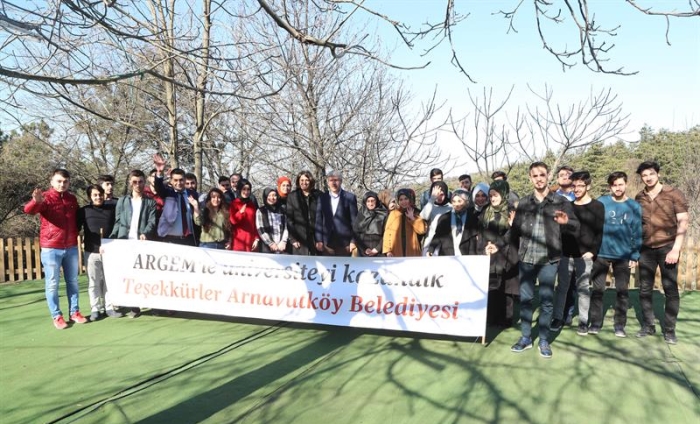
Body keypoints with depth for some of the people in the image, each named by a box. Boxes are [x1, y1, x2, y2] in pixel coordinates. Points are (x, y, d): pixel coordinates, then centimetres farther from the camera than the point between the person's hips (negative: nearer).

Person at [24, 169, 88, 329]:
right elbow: (28, 210, -27)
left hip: (71, 248, 5)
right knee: (52, 284, 3)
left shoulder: (72, 199, 8)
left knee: (72, 281, 11)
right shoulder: (45, 197, -7)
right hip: (51, 248, -4)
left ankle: (74, 312, 21)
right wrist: (36, 201, -48)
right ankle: (56, 316, 11)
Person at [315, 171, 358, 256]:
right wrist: (319, 240, 1)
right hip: (327, 242, 2)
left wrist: (353, 241, -5)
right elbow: (319, 220, 8)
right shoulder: (322, 198, 8)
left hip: (345, 242, -2)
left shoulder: (350, 197, 1)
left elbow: (354, 221, 0)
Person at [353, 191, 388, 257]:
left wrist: (378, 248, -8)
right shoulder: (361, 214, 8)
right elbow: (355, 232, 3)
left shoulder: (383, 214, 3)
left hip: (378, 252, -1)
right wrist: (364, 248, -6)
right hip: (363, 252, 2)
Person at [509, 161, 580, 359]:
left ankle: (544, 340, 16)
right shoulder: (524, 202, 7)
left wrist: (566, 222, -26)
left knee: (546, 301, 4)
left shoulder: (560, 202, 0)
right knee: (525, 299, 8)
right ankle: (526, 337, 20)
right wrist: (519, 250, 7)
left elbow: (575, 228, -5)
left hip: (549, 259, -2)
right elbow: (515, 230, 11)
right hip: (526, 259, 2)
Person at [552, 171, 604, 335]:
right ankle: (558, 318, 14)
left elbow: (600, 232, -3)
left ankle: (583, 321, 13)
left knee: (583, 289, 3)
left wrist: (592, 251, -11)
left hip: (585, 256, -3)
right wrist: (559, 248, 4)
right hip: (566, 254, 3)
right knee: (562, 287, 5)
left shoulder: (597, 206, 0)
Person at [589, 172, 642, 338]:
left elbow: (637, 233, 3)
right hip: (601, 253, -1)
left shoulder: (634, 207, 2)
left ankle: (619, 325, 17)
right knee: (597, 289, 5)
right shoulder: (601, 202, -2)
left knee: (622, 291, 7)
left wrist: (635, 256, -2)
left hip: (624, 256, 1)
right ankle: (595, 322, 14)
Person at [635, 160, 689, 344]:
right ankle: (648, 325, 19)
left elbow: (683, 222, -6)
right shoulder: (639, 198, 5)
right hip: (646, 249, 3)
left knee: (670, 290, 1)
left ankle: (669, 329, 11)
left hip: (667, 247, -3)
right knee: (645, 289, 7)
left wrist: (676, 249, -14)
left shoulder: (673, 194, -4)